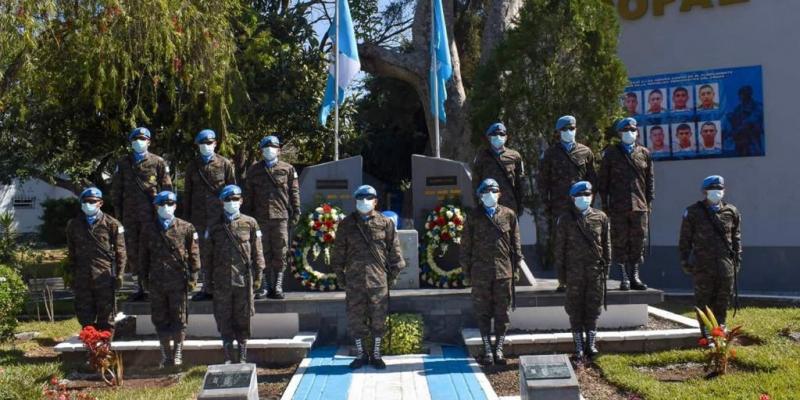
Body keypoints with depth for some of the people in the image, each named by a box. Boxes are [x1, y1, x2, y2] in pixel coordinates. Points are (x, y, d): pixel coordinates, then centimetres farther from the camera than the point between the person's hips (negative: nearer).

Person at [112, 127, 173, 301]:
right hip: (130, 214, 3)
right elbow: (116, 189, 14)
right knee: (133, 250, 6)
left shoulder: (158, 162, 3)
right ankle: (141, 286, 15)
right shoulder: (123, 163, 11)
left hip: (151, 214, -3)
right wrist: (118, 211, 9)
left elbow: (166, 187, 5)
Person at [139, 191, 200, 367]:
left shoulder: (186, 228, 2)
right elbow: (143, 256, 13)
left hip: (178, 282, -2)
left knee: (179, 320, 3)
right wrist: (145, 278, 10)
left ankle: (177, 353, 14)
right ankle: (166, 355, 19)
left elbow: (194, 254, 2)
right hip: (156, 283, 3)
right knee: (160, 320, 8)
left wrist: (192, 277, -3)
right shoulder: (148, 230, 9)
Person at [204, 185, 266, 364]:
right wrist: (209, 278, 8)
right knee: (224, 319, 3)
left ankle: (243, 357, 14)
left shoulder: (250, 223, 4)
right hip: (221, 280, 1)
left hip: (243, 279, -1)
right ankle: (228, 358, 12)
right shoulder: (214, 227, 8)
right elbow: (207, 255, 12)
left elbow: (257, 252, 4)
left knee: (243, 319, 4)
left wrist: (258, 275, 0)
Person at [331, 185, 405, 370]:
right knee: (355, 319, 5)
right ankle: (360, 354, 21)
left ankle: (376, 354, 20)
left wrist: (393, 274, 3)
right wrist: (340, 277, 5)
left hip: (379, 280, -1)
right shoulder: (346, 224, 5)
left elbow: (394, 250, 7)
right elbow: (338, 253, 8)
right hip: (354, 281, 1)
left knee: (378, 319, 5)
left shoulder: (385, 223, 3)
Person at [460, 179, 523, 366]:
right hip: (480, 272, -1)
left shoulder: (509, 215, 5)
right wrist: (467, 270, 4)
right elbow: (466, 245, 6)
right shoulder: (474, 217, 3)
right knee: (483, 313, 3)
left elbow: (516, 244, 9)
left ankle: (498, 349, 15)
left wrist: (515, 267, 5)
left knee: (502, 313, 5)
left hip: (504, 271, 1)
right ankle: (487, 350, 11)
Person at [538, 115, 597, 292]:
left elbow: (593, 178, 15)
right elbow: (542, 181, 8)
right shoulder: (550, 154, 7)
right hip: (558, 207, -1)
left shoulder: (585, 152, 11)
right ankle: (562, 281, 5)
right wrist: (546, 204, 1)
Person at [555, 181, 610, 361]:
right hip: (574, 270, -1)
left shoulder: (601, 218, 5)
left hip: (595, 270, 1)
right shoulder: (565, 220, 1)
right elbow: (560, 246, 2)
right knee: (575, 309, 3)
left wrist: (606, 267, 4)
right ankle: (579, 346, 11)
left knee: (593, 307, 6)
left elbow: (606, 244, 8)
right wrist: (560, 270, -1)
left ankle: (591, 344, 17)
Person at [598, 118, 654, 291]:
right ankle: (625, 277, 8)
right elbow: (603, 181, 5)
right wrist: (605, 204, 0)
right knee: (620, 241, 0)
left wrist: (649, 202, 6)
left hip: (640, 206, 2)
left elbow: (650, 180, 13)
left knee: (638, 241, 4)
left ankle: (635, 276, 13)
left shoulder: (644, 154, 11)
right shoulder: (611, 153, 6)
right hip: (618, 207, -2)